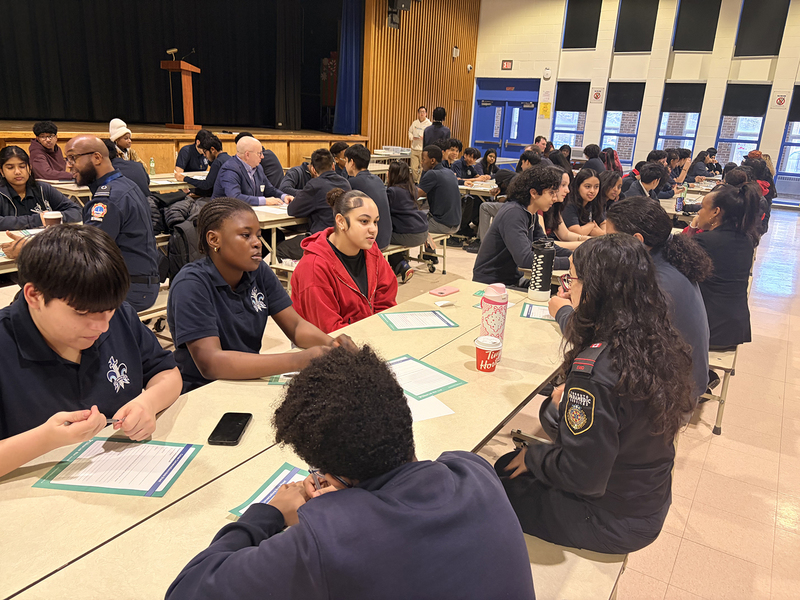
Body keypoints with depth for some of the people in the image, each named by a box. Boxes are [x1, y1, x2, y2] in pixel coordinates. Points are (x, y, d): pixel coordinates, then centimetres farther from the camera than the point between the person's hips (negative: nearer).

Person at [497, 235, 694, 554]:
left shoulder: (595, 368, -36)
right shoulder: (659, 343, -10)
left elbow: (583, 478, -29)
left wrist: (532, 455, -10)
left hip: (614, 521, -7)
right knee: (507, 465, 21)